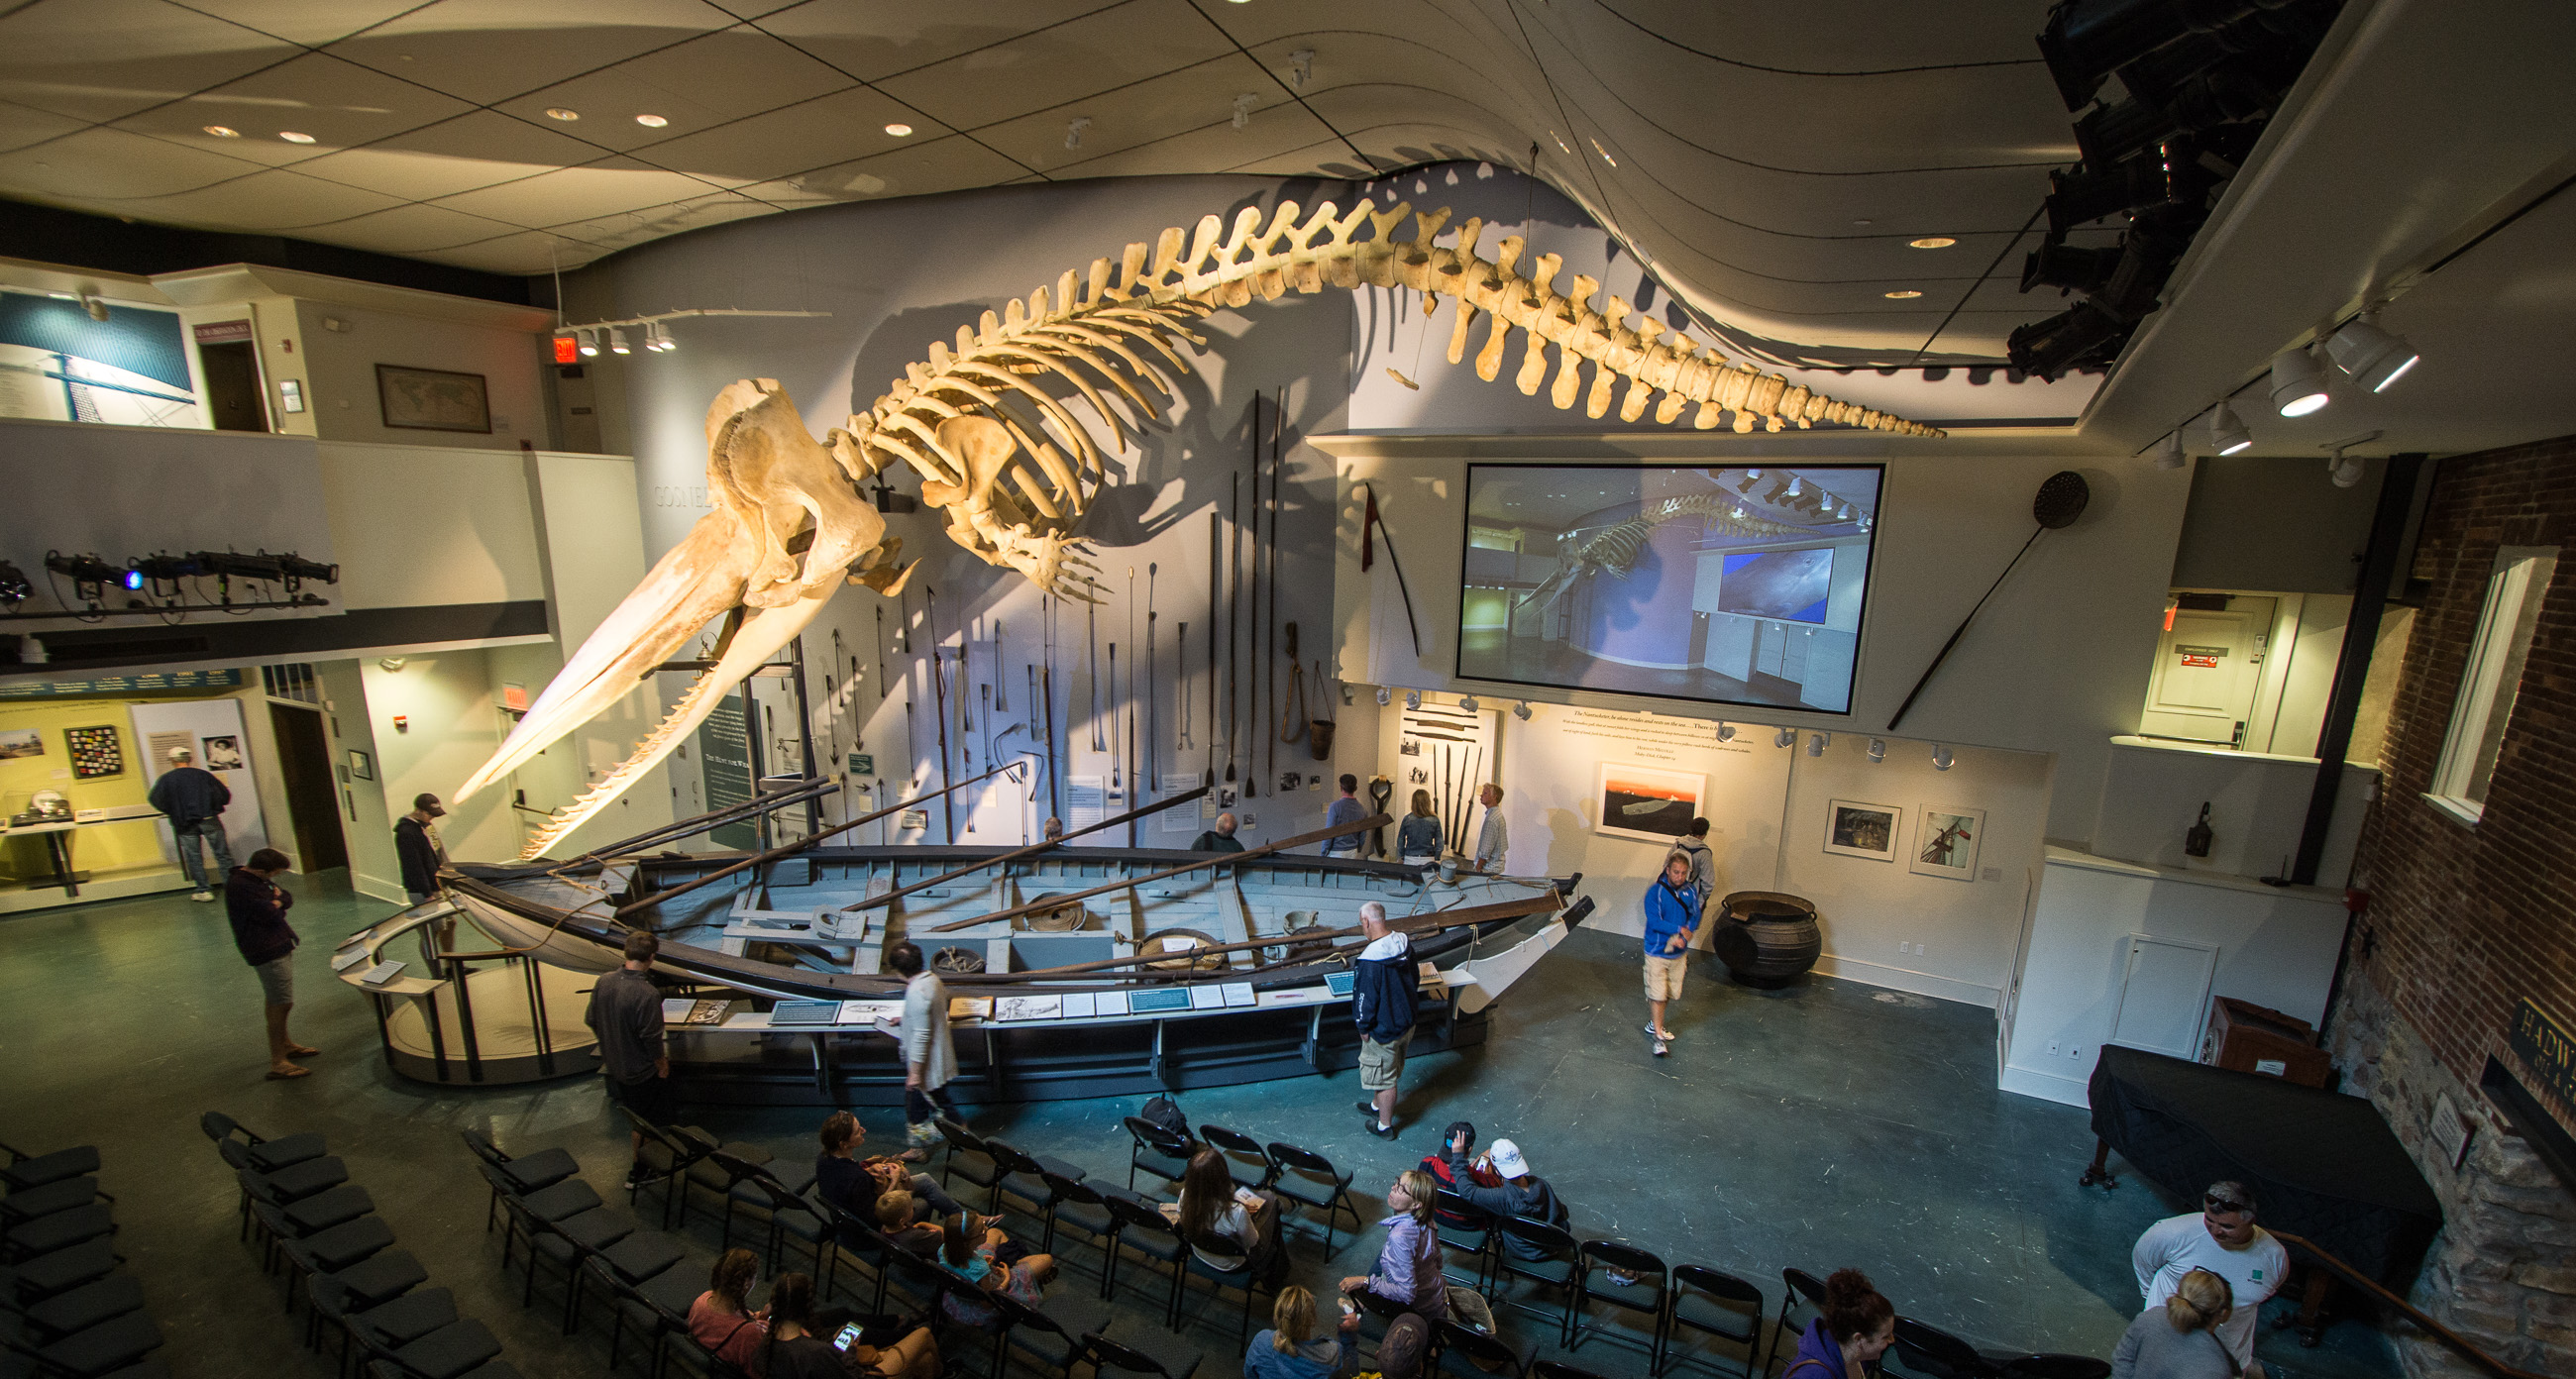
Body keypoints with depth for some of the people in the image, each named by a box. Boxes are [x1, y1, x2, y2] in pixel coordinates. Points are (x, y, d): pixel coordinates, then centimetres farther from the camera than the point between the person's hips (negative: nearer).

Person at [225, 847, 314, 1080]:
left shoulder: (256, 878, 8)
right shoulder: (239, 886, -22)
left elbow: (288, 900, 9)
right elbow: (269, 914, -23)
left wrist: (275, 901, -11)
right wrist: (277, 903, -4)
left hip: (278, 945, 10)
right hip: (268, 951, -10)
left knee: (276, 1001, 23)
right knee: (281, 1003, -9)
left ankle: (285, 1044, 38)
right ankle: (277, 1063, -5)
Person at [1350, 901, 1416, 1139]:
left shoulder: (1370, 961, -32)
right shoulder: (1405, 945, -8)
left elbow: (1366, 999, -25)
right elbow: (1415, 979, 6)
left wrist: (1363, 1027, -8)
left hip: (1383, 1030, -8)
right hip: (1407, 1022, 8)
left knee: (1383, 1076, 14)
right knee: (1392, 1070, 27)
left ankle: (1384, 1126, 32)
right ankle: (1377, 1105, 50)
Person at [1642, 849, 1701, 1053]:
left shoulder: (1691, 891, -1)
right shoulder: (1655, 892, -15)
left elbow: (1695, 918, -4)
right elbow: (1655, 922, -18)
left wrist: (1683, 937, -20)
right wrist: (1680, 929, -20)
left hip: (1679, 953, 5)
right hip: (1657, 952, -5)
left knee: (1671, 993, 15)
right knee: (1657, 994, -3)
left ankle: (1654, 1024, 35)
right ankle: (1658, 1036, 6)